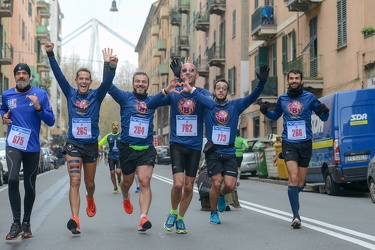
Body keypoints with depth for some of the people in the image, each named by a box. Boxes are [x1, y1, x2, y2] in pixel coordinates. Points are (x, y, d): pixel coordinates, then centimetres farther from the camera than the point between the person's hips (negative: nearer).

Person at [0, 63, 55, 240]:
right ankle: (16, 222, -14)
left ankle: (26, 222, 26)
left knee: (29, 186, 9)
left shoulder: (40, 94, -2)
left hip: (32, 147, 0)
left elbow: (51, 121, -2)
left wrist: (38, 107, -18)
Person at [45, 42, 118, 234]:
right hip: (73, 144, -1)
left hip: (91, 145, 1)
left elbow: (107, 82, -18)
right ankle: (75, 219, -24)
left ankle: (90, 198, 50)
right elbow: (59, 75, -8)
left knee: (89, 183, 16)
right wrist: (50, 55, -19)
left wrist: (112, 67, -36)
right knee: (74, 181, -15)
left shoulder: (96, 95, -1)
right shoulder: (70, 94, 1)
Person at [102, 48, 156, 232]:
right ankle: (126, 198, 52)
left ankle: (143, 218, -24)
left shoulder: (152, 101, 9)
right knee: (128, 181, 17)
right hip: (127, 148, 0)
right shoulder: (125, 98, 2)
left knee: (145, 181, -15)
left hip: (146, 149, 0)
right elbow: (108, 85, -6)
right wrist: (107, 63, -11)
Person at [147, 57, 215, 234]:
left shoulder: (202, 93, -4)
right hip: (177, 144, -1)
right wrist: (166, 91, -30)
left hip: (195, 146, 1)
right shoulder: (173, 93, -3)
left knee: (189, 187, 8)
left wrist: (192, 90, -34)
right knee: (178, 184, -14)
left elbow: (211, 105, -26)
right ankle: (173, 213, 13)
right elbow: (151, 105, -14)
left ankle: (180, 218, 28)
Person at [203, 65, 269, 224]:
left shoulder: (235, 105, 5)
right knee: (216, 183, -8)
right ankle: (214, 213, 15)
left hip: (229, 152, 2)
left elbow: (252, 97, -4)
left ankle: (222, 196, 29)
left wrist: (262, 82, -20)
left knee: (230, 185, -8)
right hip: (213, 152, -1)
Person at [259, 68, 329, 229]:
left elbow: (323, 117, 5)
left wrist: (324, 111, -18)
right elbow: (275, 116, 24)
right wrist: (266, 111, 4)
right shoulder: (282, 99, 7)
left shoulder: (309, 98, 2)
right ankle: (296, 215, -16)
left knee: (300, 183, 9)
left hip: (305, 143, 1)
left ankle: (293, 197, 41)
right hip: (289, 143, 0)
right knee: (293, 178, -17)